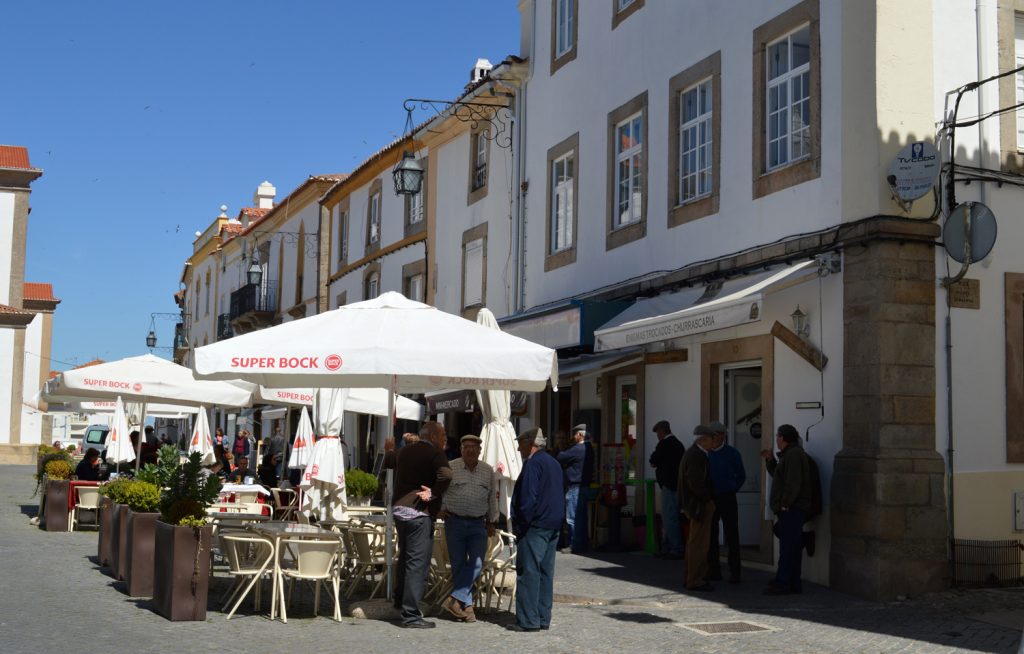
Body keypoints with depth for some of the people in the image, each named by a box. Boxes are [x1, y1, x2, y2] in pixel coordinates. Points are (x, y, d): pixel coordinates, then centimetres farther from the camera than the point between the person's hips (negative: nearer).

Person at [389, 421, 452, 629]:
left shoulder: (404, 451, 12)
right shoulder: (435, 454, -12)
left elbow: (388, 463, 32)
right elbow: (445, 475, -32)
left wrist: (388, 450, 51)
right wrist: (433, 493, -18)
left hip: (399, 508, 8)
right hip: (420, 512, -8)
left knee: (405, 557, 25)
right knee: (417, 563, -5)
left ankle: (400, 600, 40)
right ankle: (411, 615, -5)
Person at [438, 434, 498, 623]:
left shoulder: (488, 471, 9)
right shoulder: (450, 468, 0)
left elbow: (492, 497, 16)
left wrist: (491, 521, 16)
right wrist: (439, 508, -5)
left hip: (478, 524, 2)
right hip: (455, 522, -2)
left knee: (477, 563, -11)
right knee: (458, 565, 0)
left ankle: (455, 600, -6)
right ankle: (467, 605, 8)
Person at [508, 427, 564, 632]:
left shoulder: (533, 464, -12)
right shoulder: (554, 463, 18)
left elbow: (527, 498, -18)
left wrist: (520, 525, -11)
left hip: (535, 526, -9)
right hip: (554, 526, 9)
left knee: (528, 572, -6)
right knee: (545, 572, 10)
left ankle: (528, 621, -6)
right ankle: (543, 619, 13)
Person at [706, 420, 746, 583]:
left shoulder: (732, 453, -2)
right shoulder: (706, 454, 6)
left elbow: (741, 476, 7)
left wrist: (731, 490, 4)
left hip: (727, 499, -4)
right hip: (710, 500, 4)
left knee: (731, 536, -3)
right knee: (710, 536, 6)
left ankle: (734, 572, -1)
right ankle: (714, 570, 14)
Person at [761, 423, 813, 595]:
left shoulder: (794, 455, -13)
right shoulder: (789, 454, 21)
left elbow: (793, 482, -22)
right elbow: (778, 475, 29)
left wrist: (785, 504, -21)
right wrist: (770, 460, 18)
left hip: (791, 509, -11)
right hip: (791, 510, 11)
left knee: (788, 547, -11)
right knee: (793, 548, 10)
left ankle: (782, 583, -12)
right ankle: (794, 584, 13)